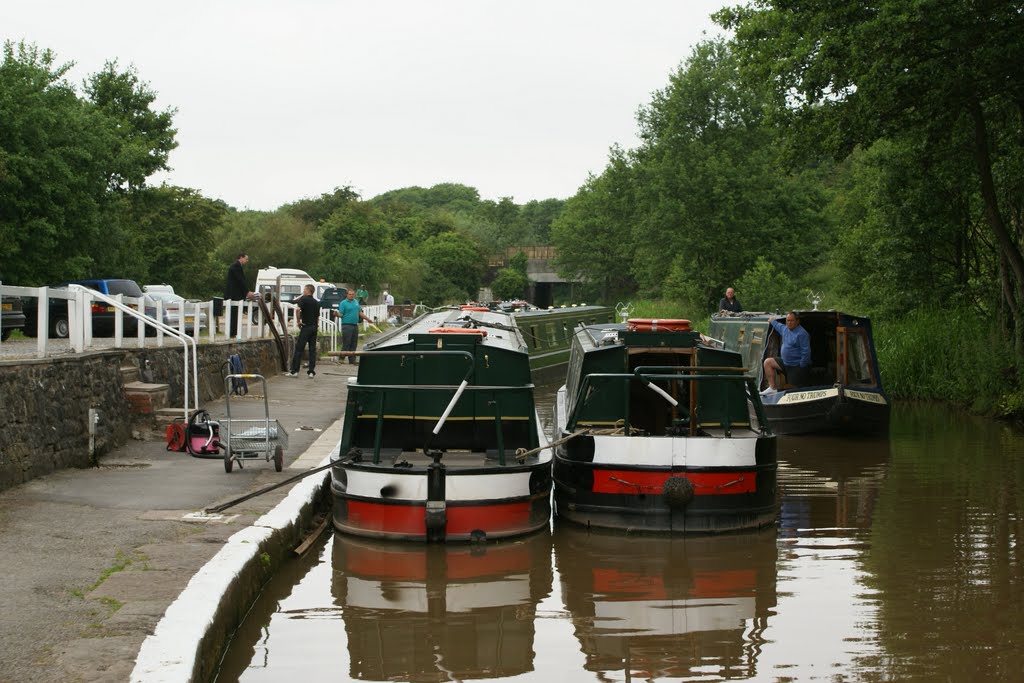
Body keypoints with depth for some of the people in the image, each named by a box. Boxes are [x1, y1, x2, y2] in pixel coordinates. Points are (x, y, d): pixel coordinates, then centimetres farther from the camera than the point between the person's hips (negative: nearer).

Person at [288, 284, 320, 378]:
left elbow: (298, 309, -21)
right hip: (314, 327, 6)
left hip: (306, 327, -6)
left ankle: (294, 371, -4)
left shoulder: (304, 299, -6)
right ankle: (311, 372, 3)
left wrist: (298, 321, -11)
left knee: (299, 349, -3)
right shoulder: (316, 302, 15)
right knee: (312, 350, 6)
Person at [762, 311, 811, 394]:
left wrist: (801, 367, -21)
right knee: (768, 362, 8)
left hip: (797, 366, -9)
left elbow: (806, 352, -22)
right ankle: (773, 388, 4)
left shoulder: (802, 333, -20)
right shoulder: (785, 329, 8)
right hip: (785, 362, 9)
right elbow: (777, 325, 36)